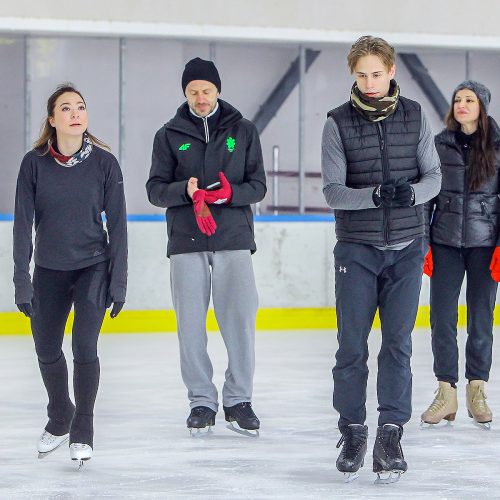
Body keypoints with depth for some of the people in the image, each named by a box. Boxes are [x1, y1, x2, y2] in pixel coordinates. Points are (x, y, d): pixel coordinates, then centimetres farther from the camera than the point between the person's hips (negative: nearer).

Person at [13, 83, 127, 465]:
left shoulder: (104, 162, -10)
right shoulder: (35, 163, -9)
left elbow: (117, 223, -5)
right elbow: (23, 225, -6)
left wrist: (119, 282, -7)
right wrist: (22, 282, -9)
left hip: (93, 268, -2)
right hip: (49, 271, 2)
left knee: (84, 346, -14)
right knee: (47, 351, 12)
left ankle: (83, 431, 3)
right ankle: (59, 419, 38)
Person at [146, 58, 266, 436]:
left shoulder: (243, 131, 9)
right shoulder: (169, 135, 9)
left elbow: (257, 186, 6)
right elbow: (155, 189, 5)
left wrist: (231, 193, -14)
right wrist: (185, 191, -15)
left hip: (234, 238, 0)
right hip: (186, 241, 0)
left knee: (240, 321, -4)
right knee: (191, 324, 0)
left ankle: (239, 398, 6)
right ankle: (201, 401, 8)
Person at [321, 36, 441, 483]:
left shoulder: (414, 116, 4)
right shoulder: (338, 123, -3)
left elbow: (433, 176, 3)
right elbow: (333, 191, -8)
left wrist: (411, 192, -19)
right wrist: (375, 195, -26)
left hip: (405, 248, 1)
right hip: (357, 249, -1)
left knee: (398, 343, -1)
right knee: (352, 345, 0)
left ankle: (391, 434, 4)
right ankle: (352, 433, 12)